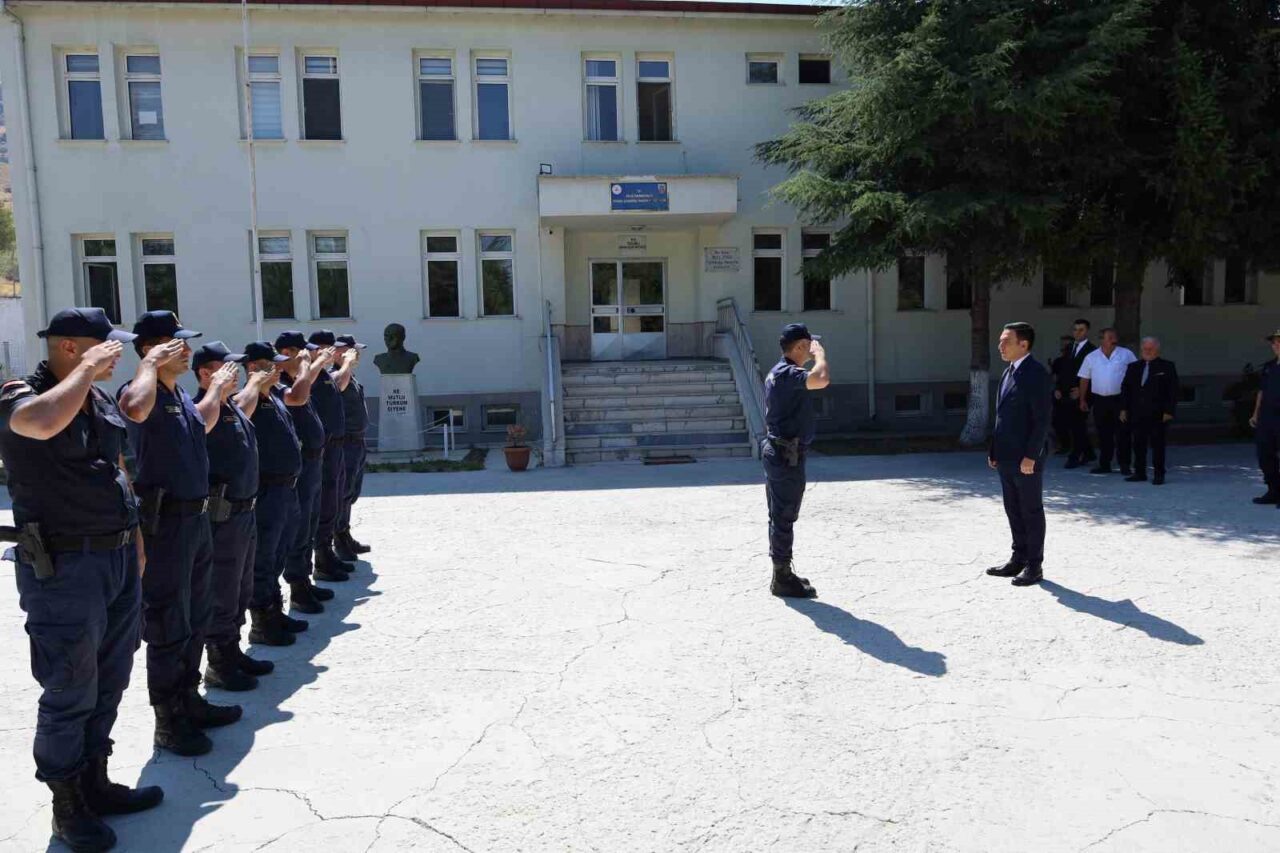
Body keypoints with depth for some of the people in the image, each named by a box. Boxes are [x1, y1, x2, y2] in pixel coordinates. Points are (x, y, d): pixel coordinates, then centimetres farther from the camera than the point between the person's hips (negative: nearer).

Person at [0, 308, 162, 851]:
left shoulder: (101, 402, 10)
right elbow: (44, 422, -38)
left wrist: (133, 537, 20)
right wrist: (88, 369, -24)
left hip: (119, 559, 8)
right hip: (63, 568, -8)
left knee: (108, 685, 17)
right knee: (70, 694, 3)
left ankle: (95, 783, 32)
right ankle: (68, 806, 20)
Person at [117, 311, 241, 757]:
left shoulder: (181, 394, 12)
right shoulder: (140, 391, -16)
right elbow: (136, 409, -42)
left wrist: (217, 387, 34)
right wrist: (151, 362, -27)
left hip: (197, 517, 9)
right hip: (165, 522, -9)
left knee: (195, 620, 18)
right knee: (168, 626, 1)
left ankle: (189, 700, 33)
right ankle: (168, 721, 13)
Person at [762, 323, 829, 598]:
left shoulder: (777, 372, 15)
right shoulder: (787, 373, -18)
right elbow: (822, 379, -36)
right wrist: (820, 353, -17)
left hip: (777, 450, 10)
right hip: (787, 455, -10)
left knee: (781, 516, 15)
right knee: (784, 517, -3)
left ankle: (783, 573, 25)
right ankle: (782, 579, 4)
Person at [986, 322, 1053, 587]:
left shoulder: (1036, 374, -14)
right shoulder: (1009, 372, 14)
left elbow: (1042, 419, -17)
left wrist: (1030, 456, -20)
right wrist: (994, 450, 13)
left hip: (1026, 458, -8)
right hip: (1006, 456, 8)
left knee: (1031, 511, 2)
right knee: (1013, 511, 14)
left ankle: (1034, 565, 12)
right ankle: (1018, 560, 25)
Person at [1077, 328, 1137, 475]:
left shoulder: (1126, 355, 1)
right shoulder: (1091, 357, 5)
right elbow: (1084, 379, 8)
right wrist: (1082, 400, 5)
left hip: (1120, 399, -2)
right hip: (1100, 400, 2)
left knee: (1122, 433, 0)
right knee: (1103, 434, 8)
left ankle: (1124, 465, 7)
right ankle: (1104, 464, 17)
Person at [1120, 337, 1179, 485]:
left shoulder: (1167, 367, 2)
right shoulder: (1133, 367, 13)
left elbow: (1173, 391, -2)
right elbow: (1125, 389, 14)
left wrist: (1169, 411, -10)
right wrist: (1124, 409, 6)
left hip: (1157, 415, -4)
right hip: (1137, 414, 4)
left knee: (1157, 444, 1)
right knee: (1138, 444, 5)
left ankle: (1158, 474, 7)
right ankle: (1139, 473, 12)